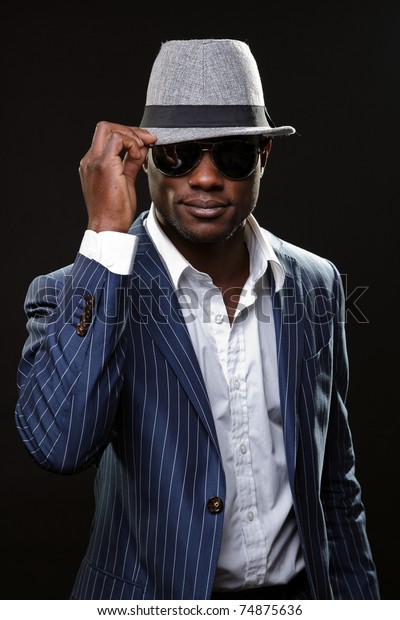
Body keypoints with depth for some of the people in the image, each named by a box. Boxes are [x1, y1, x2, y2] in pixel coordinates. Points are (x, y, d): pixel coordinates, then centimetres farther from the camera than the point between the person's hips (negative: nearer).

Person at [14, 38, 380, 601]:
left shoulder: (317, 283, -4)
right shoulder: (75, 292, -16)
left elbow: (333, 476, 5)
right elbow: (59, 444, -34)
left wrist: (358, 599, 7)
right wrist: (107, 232, -32)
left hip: (298, 594, 4)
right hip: (152, 597, -3)